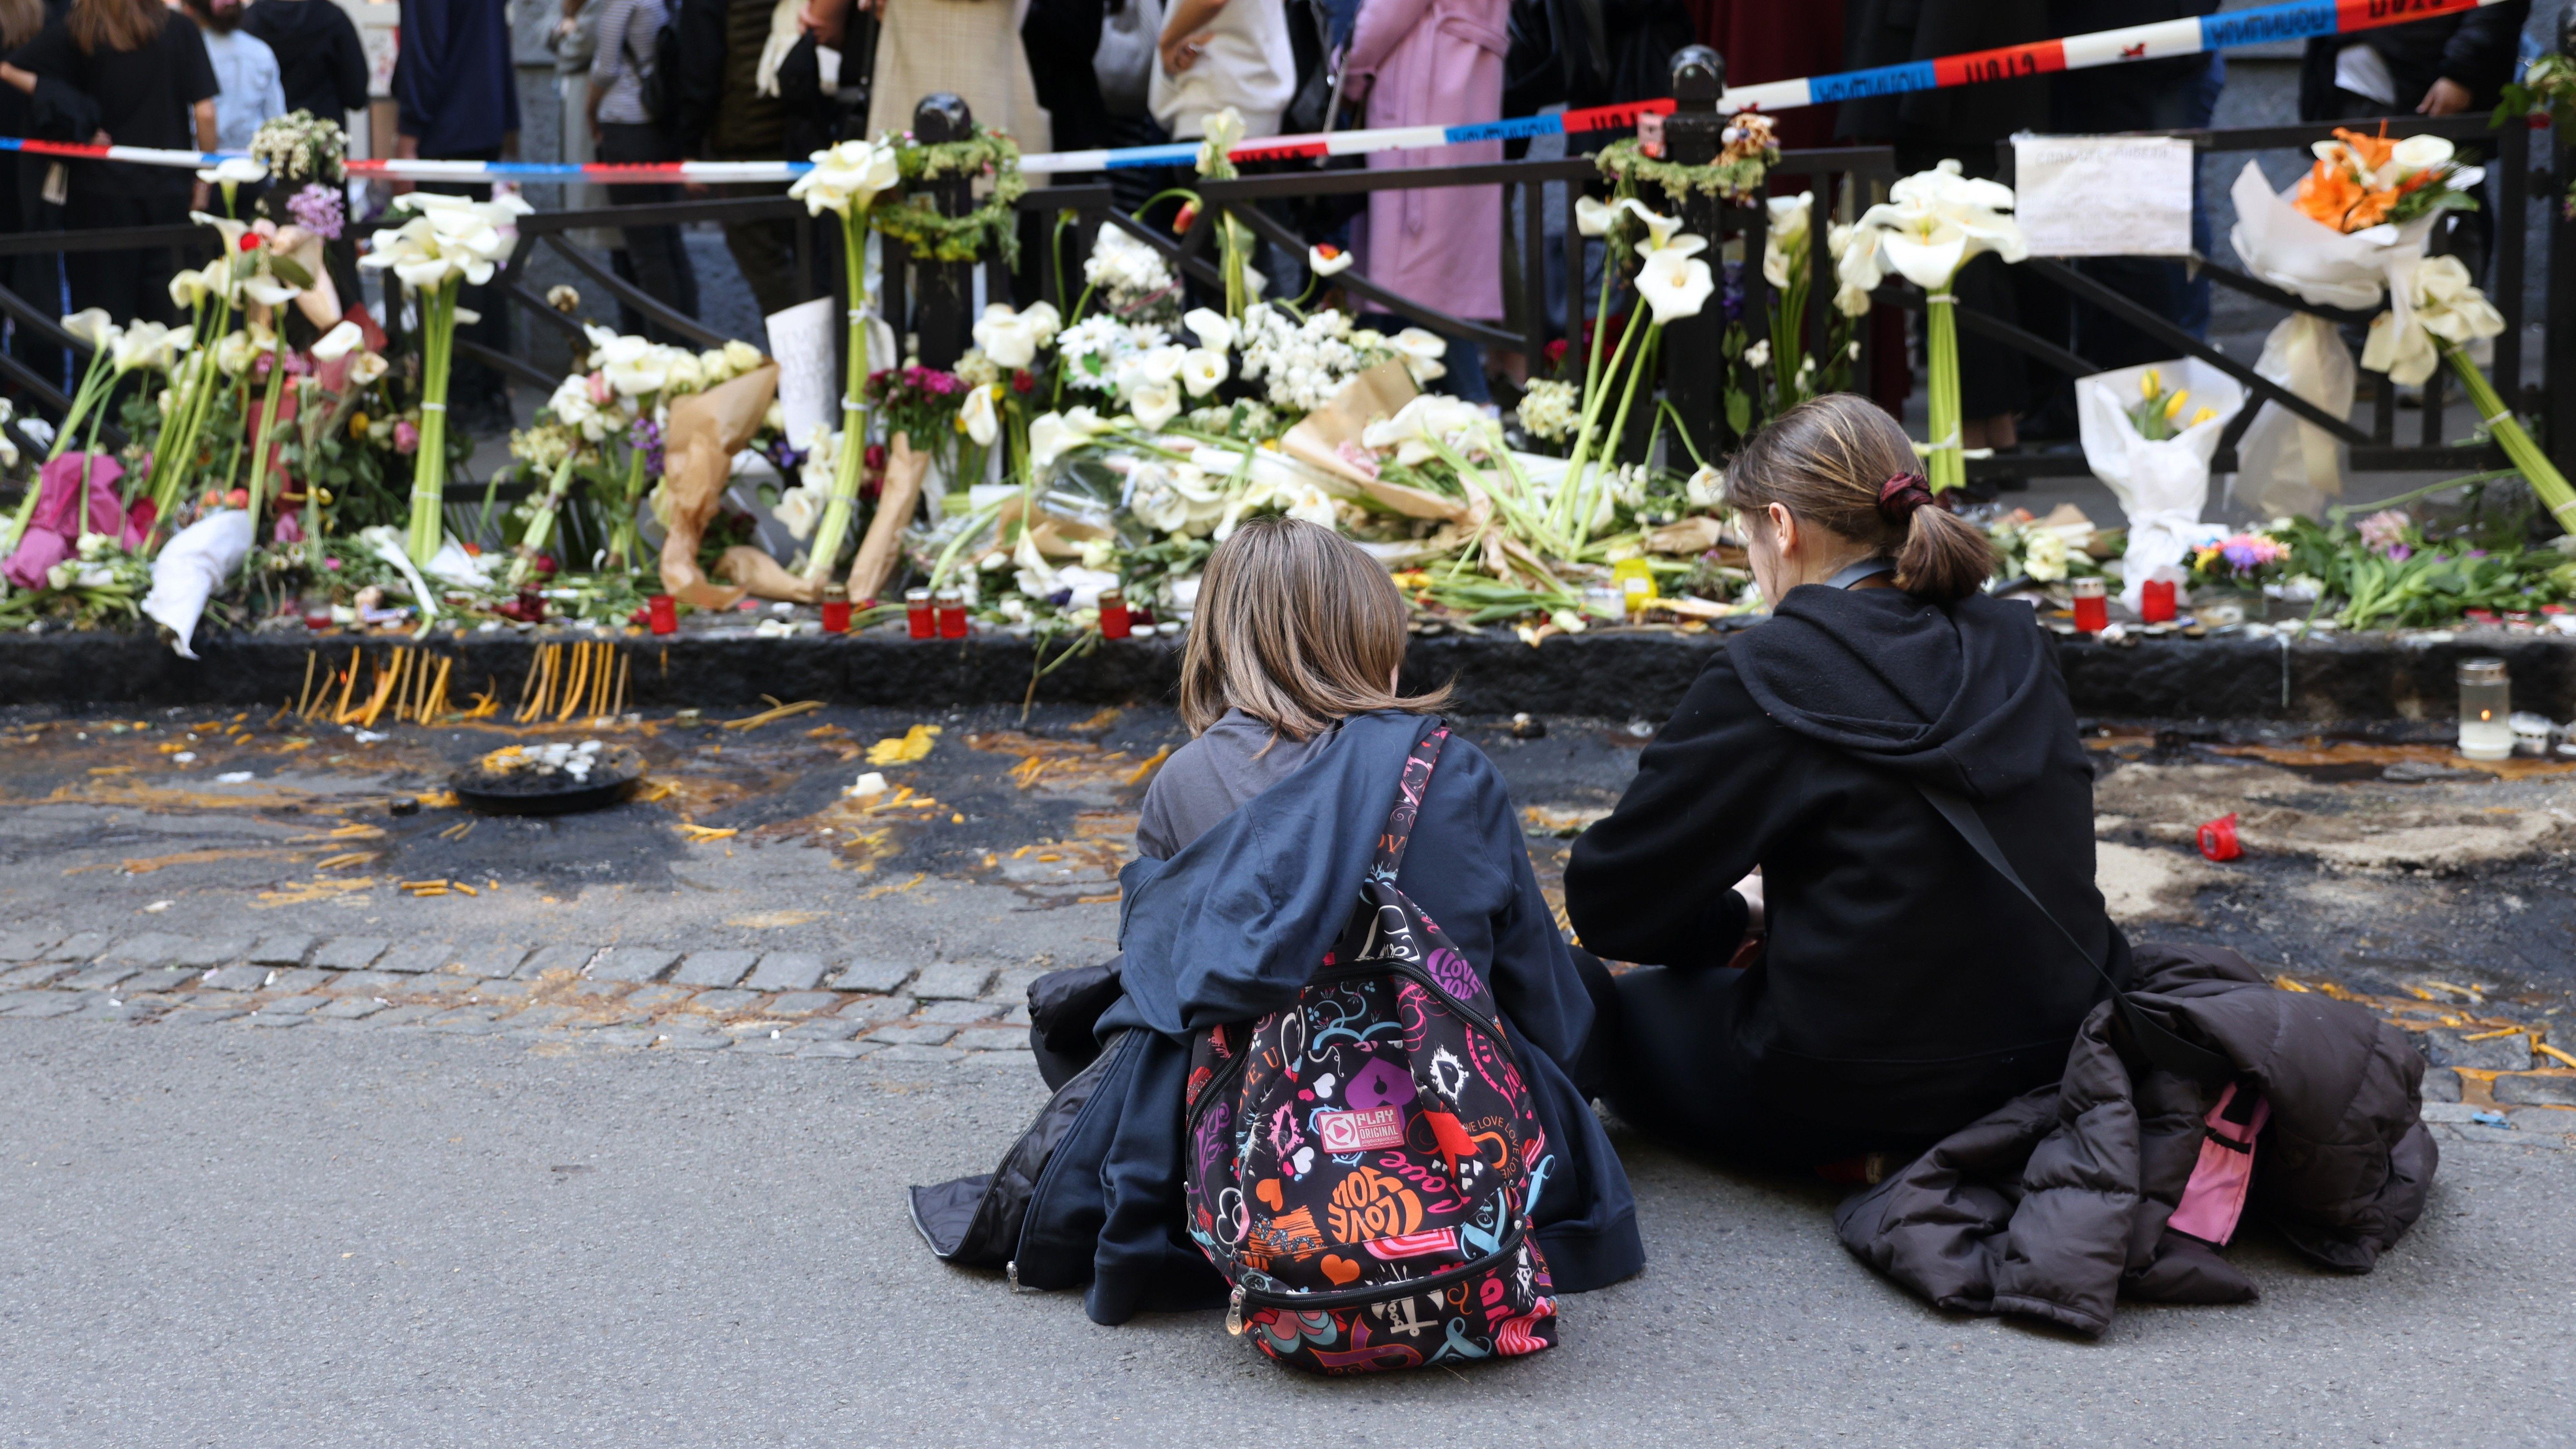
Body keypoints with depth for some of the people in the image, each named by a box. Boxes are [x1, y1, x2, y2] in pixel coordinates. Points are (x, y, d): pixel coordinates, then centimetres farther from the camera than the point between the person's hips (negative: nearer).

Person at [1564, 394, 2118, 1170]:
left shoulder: (1768, 677, -16)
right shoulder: (2013, 644, 3)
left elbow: (1609, 901, -10)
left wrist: (1735, 916, 10)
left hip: (1852, 1097, -8)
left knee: (1591, 1000, 15)